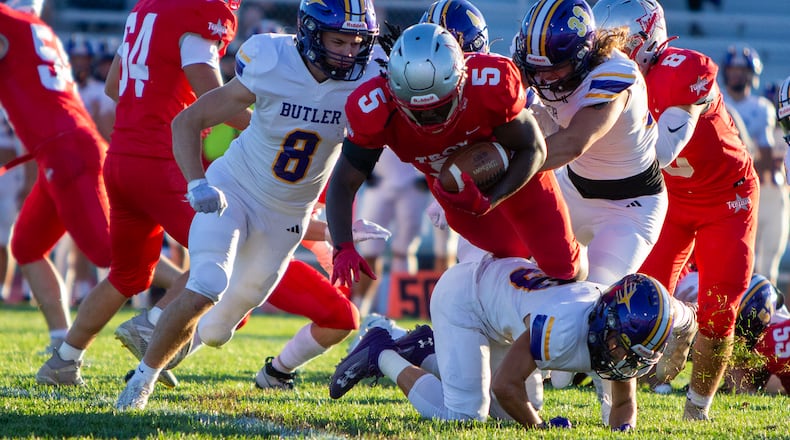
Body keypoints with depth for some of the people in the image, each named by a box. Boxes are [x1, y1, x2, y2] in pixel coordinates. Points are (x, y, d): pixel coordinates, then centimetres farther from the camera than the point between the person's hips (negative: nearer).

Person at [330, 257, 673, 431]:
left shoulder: (624, 330, -18)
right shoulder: (564, 327, -42)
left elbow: (625, 402, -3)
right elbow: (505, 384, -33)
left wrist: (622, 428, -25)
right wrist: (540, 429, -22)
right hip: (462, 296, -8)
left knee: (505, 411, 15)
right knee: (464, 414, -16)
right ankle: (381, 356, 3)